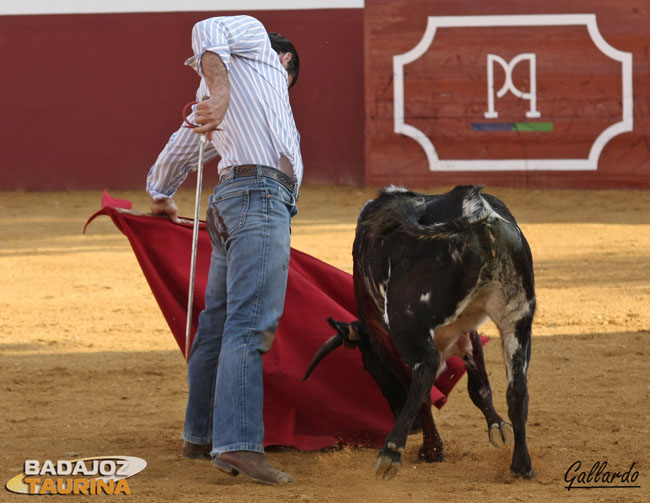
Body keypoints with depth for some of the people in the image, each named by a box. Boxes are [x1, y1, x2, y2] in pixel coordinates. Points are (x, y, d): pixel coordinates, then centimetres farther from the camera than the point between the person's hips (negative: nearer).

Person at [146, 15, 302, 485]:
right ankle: (239, 443, -23)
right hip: (262, 193, -9)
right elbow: (208, 30, -9)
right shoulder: (253, 35, 11)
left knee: (219, 322, 16)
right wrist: (220, 91, -21)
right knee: (250, 324, -16)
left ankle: (200, 434, 25)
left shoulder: (211, 99, 31)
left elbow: (180, 147, 41)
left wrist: (161, 194, 57)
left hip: (230, 200, 9)